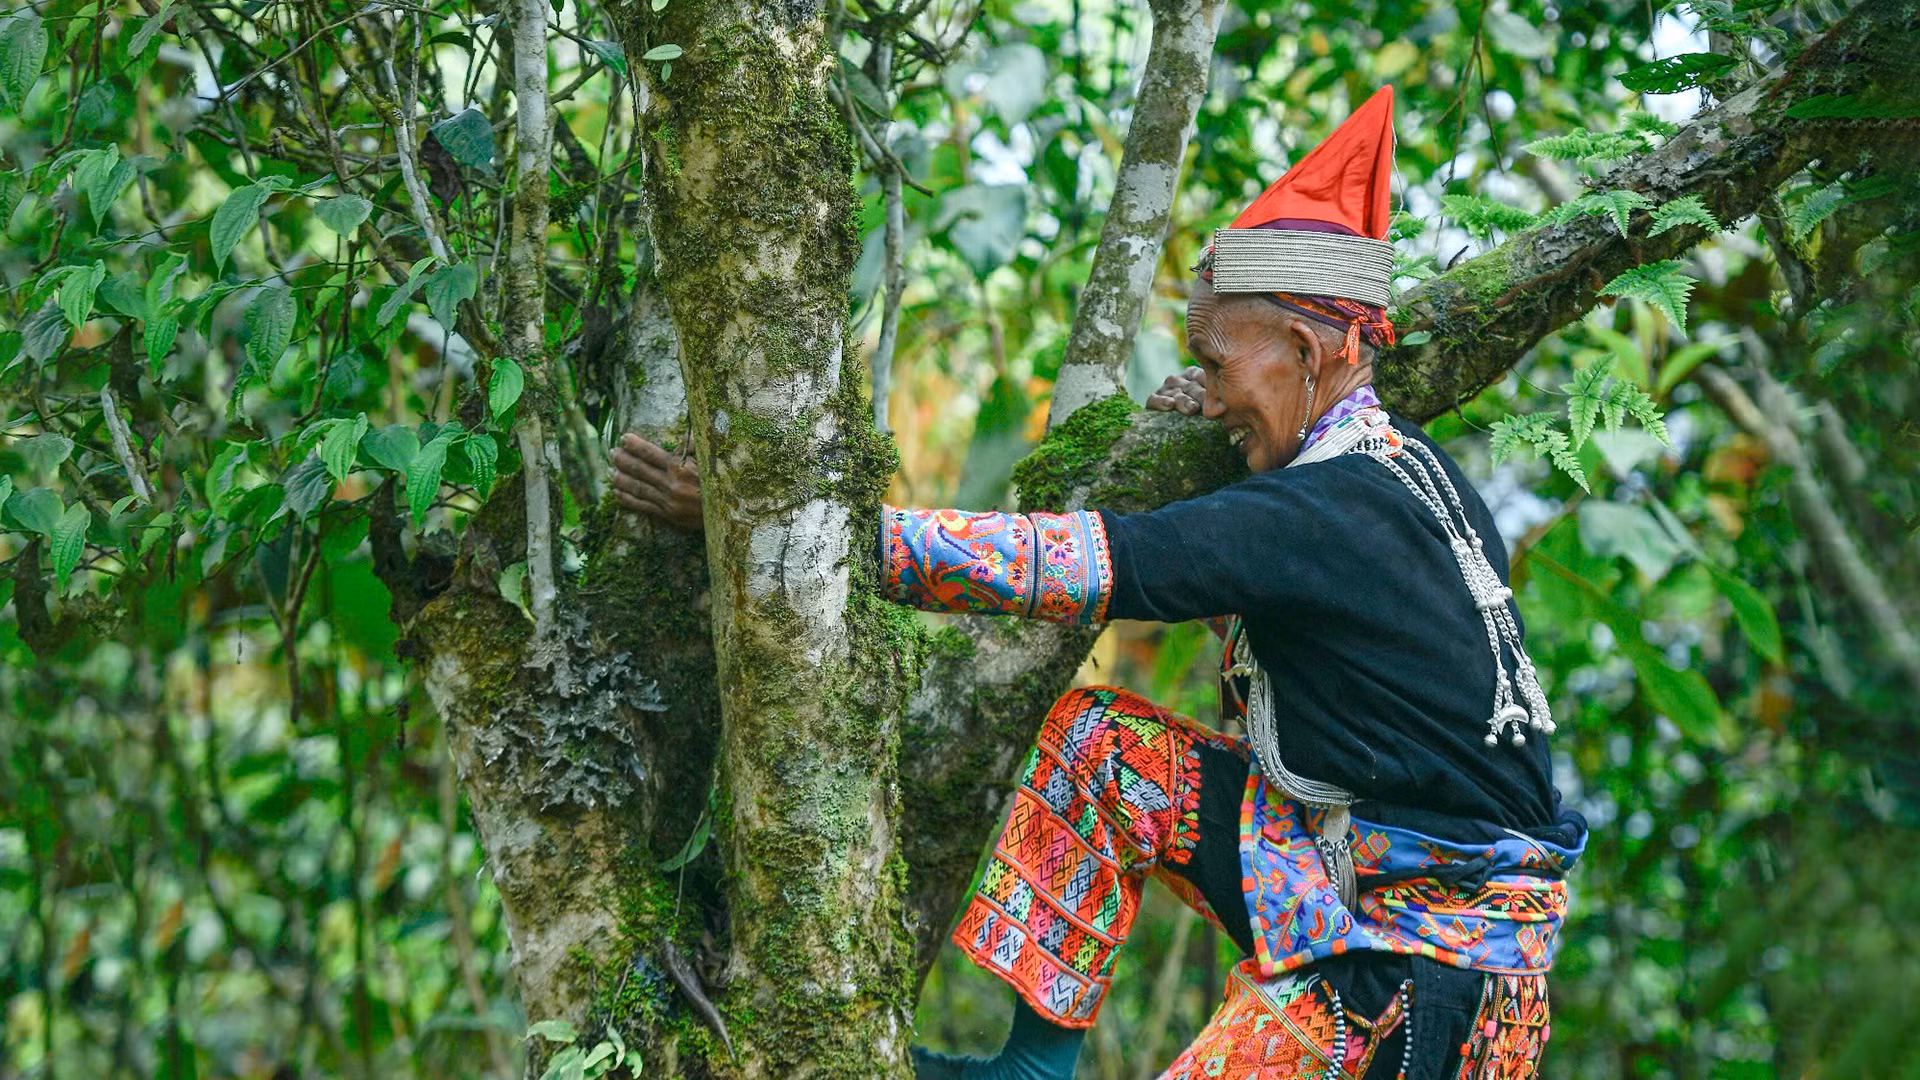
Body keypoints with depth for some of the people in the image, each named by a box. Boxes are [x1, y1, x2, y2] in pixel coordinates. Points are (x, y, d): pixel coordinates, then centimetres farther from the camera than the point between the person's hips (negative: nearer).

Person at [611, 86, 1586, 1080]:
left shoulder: (1321, 519, -23)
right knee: (1100, 738, 3)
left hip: (1434, 974, -10)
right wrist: (1227, 411, 14)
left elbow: (1045, 564, -29)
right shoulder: (1399, 455, 5)